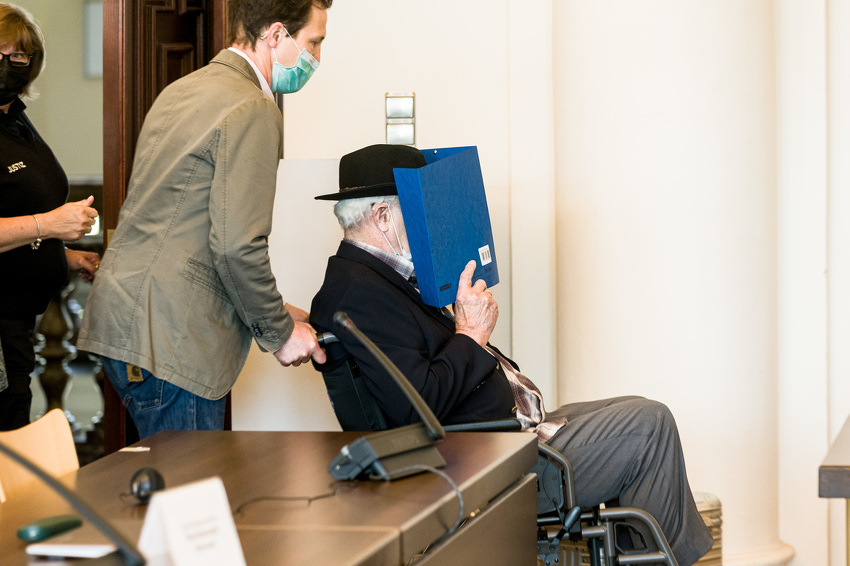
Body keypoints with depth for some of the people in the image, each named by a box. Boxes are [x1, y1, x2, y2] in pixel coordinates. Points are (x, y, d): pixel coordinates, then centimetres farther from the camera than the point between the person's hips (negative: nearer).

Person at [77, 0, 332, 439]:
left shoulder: (183, 90, 19)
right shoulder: (252, 111, -12)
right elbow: (236, 247, -19)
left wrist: (272, 313, 23)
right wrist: (279, 332, -4)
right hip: (167, 341, -10)